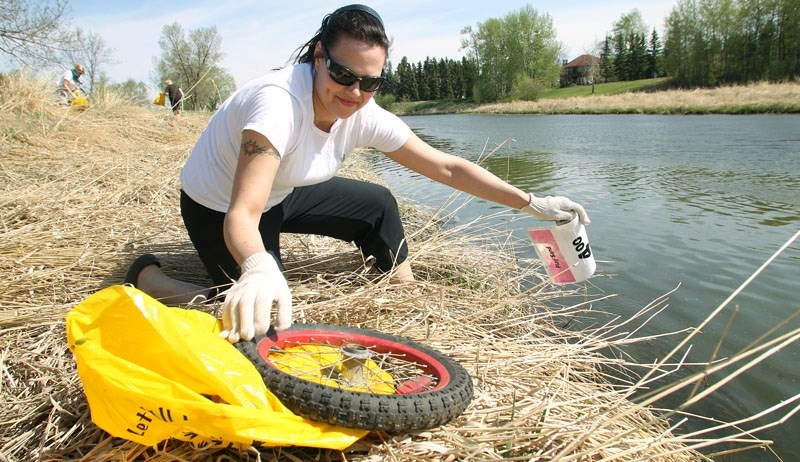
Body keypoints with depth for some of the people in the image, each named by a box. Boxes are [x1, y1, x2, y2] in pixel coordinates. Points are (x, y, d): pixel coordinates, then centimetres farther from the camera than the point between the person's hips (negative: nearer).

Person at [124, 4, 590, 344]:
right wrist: (258, 268, -66)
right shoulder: (278, 101, -37)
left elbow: (447, 167, -12)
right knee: (256, 320, -15)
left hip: (280, 194, 6)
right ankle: (148, 276, 4)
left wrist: (531, 202, -14)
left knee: (378, 205, 3)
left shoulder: (366, 117, -18)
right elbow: (242, 213, -44)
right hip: (216, 206, -6)